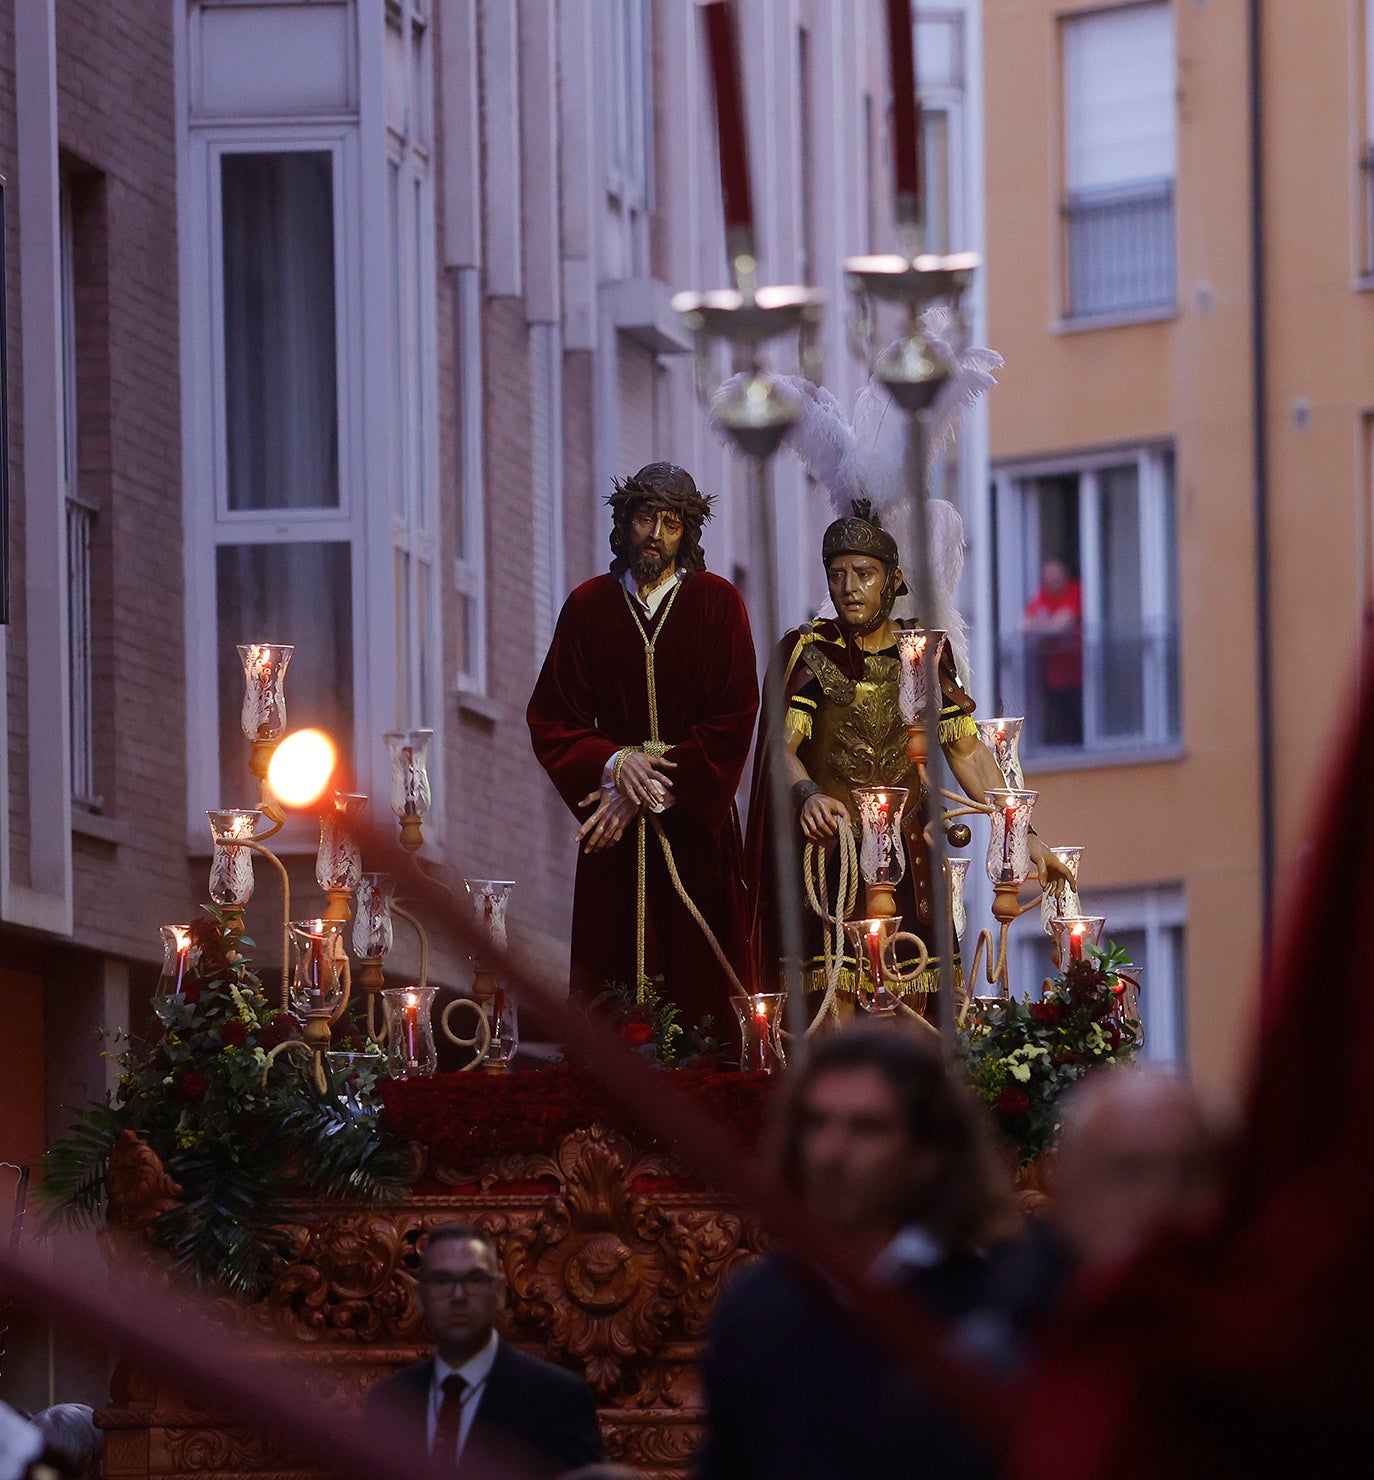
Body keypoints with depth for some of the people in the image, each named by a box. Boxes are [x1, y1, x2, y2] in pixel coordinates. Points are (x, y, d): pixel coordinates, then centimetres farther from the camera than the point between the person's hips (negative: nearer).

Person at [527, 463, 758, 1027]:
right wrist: (614, 763, -12)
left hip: (695, 824, -1)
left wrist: (661, 789, -11)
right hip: (614, 840, 1)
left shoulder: (717, 603, 3)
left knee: (699, 996, -6)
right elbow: (550, 721, 6)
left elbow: (734, 722, -4)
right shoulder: (588, 606, 8)